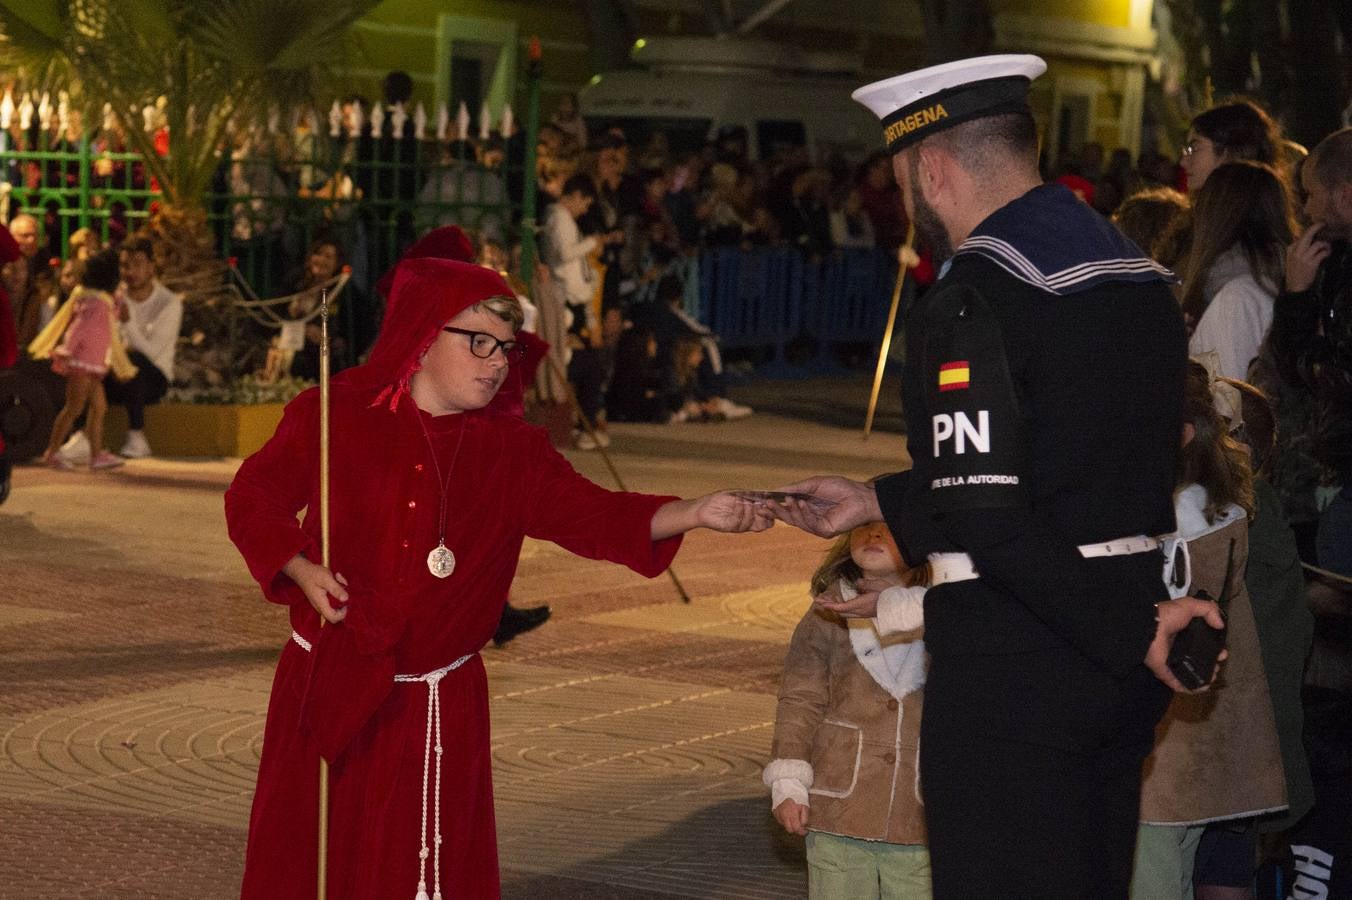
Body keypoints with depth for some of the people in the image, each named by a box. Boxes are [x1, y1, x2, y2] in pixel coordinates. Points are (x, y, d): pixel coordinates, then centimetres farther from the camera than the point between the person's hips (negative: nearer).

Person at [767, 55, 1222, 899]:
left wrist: (1130, 630, -17)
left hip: (1013, 668, -8)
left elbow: (990, 509, -24)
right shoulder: (1139, 275, 11)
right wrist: (877, 505, 23)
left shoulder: (971, 298, -15)